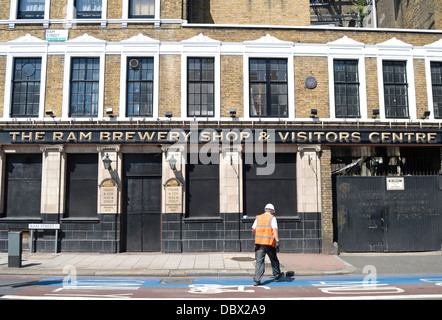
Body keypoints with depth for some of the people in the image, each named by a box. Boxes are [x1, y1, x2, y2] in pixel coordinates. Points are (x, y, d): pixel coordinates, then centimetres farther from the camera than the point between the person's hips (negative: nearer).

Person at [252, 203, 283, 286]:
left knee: (259, 261, 3)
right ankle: (277, 275, 32)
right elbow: (275, 230, -10)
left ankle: (257, 280, -5)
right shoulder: (272, 218, 0)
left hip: (258, 242, 3)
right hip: (269, 242, -3)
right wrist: (277, 242, -12)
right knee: (273, 259, 16)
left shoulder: (258, 217, 11)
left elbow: (253, 229, 12)